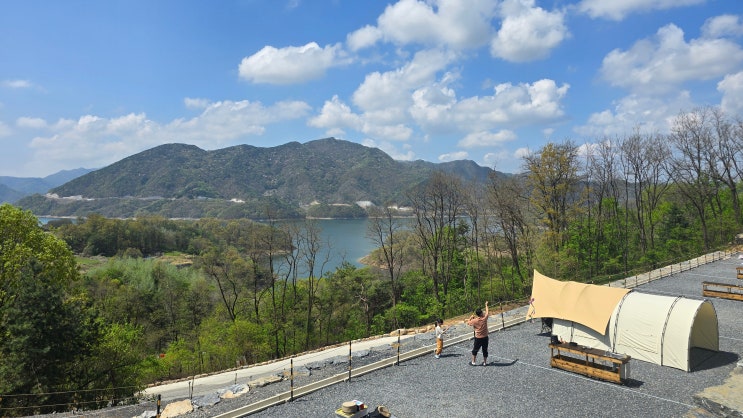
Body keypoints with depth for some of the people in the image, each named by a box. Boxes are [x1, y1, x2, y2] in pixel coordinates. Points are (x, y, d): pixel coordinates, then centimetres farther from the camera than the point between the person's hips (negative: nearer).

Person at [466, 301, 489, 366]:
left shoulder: (474, 321, -15)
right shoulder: (484, 319, -13)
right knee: (485, 350, 14)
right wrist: (486, 305, 19)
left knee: (475, 350, 13)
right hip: (485, 337, 1)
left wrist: (471, 317, 16)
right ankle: (485, 362, 22)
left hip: (478, 338, -1)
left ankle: (473, 362, 18)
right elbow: (487, 312, 5)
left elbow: (468, 323, 3)